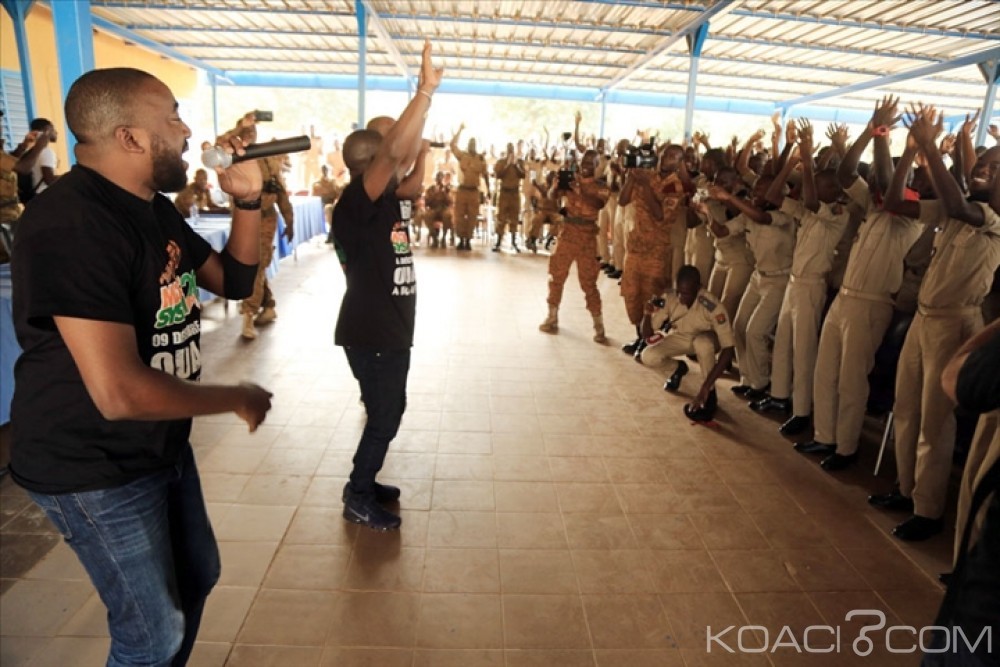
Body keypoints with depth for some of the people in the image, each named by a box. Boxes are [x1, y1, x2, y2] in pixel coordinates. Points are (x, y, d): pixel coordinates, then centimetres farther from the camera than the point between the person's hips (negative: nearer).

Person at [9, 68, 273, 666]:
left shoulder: (154, 209, 5)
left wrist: (248, 200, -6)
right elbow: (120, 392, -35)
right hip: (96, 469, -9)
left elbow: (234, 281, 9)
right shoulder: (70, 226, -27)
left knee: (197, 577, 25)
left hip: (163, 446, 9)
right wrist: (238, 400, -20)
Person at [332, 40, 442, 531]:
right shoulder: (357, 200, -17)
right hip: (371, 333, -9)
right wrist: (427, 89, -29)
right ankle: (358, 499, 20)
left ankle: (364, 483, 36)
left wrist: (426, 96, 5)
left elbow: (407, 152, 13)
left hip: (388, 329, 10)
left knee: (388, 413, 20)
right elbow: (397, 152, -31)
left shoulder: (384, 198, 8)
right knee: (384, 417, 2)